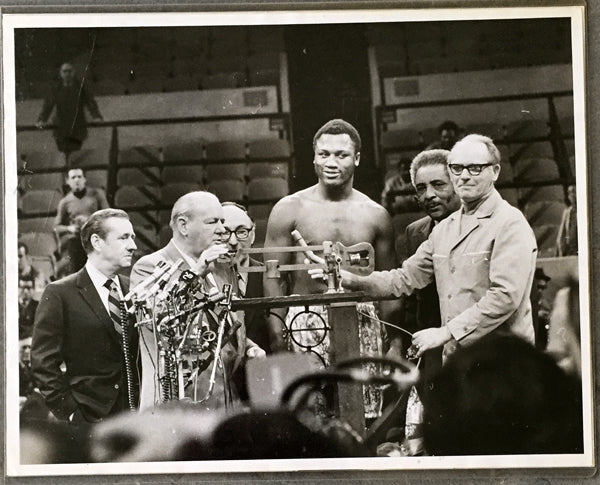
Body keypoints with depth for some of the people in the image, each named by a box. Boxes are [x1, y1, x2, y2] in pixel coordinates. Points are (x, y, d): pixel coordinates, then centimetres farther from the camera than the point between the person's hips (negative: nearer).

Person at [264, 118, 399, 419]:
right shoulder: (289, 210, 4)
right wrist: (277, 338, -6)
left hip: (362, 324, 2)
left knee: (364, 416, -4)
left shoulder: (375, 215, 11)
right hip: (307, 324, -2)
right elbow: (274, 280, 3)